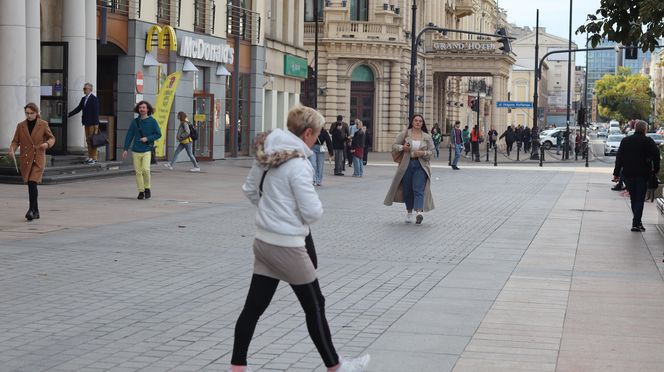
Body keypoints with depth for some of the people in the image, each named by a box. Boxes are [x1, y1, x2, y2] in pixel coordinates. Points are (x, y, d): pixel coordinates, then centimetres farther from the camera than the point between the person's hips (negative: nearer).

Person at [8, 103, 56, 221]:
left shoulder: (43, 125, 0)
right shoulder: (20, 126, 5)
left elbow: (52, 138, 8)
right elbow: (15, 141, 10)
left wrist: (47, 144, -14)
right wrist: (12, 150, -10)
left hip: (38, 159, -3)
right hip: (25, 159, 3)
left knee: (32, 183, -18)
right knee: (31, 185, 8)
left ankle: (31, 210, -14)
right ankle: (36, 212, 19)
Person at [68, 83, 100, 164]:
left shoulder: (94, 99, -10)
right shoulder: (83, 99, 14)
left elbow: (96, 112, -14)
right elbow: (78, 109, 16)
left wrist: (96, 124, -18)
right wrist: (69, 114, 8)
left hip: (93, 123, -8)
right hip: (87, 123, 8)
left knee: (92, 140, -5)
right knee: (88, 140, 10)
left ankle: (94, 158, -2)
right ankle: (90, 157, 16)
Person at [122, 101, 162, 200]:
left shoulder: (152, 121, 1)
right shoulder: (135, 122, 8)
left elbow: (158, 134, 1)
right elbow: (129, 135, 10)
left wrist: (147, 138, -12)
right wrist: (126, 149, 6)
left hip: (147, 150, -3)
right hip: (136, 151, 3)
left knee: (145, 169, -17)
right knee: (138, 171, 1)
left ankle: (147, 188, 3)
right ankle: (141, 191, 11)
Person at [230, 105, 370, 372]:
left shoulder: (267, 154, 4)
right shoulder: (297, 164, -20)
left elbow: (249, 190, 16)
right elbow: (312, 212, -20)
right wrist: (317, 207, 1)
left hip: (264, 240, 8)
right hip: (287, 246, -8)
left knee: (254, 306, 11)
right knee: (314, 306, 8)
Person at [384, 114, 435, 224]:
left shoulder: (427, 137, 6)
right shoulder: (405, 134, 5)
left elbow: (431, 151, 6)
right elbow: (394, 145, 5)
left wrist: (423, 153, -14)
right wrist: (402, 147, -15)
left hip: (421, 166, -1)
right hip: (406, 165, 1)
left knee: (418, 189, -14)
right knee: (407, 189, 8)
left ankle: (419, 211, -30)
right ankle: (409, 212, 22)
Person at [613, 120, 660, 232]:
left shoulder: (625, 141, 7)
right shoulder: (648, 141, -5)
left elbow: (619, 158, 5)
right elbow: (656, 155, -9)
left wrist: (616, 173, 6)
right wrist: (656, 169, 4)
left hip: (628, 174, 4)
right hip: (642, 174, -4)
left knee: (633, 198, 16)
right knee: (640, 199, -2)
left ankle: (637, 221, 22)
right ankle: (636, 223, -11)